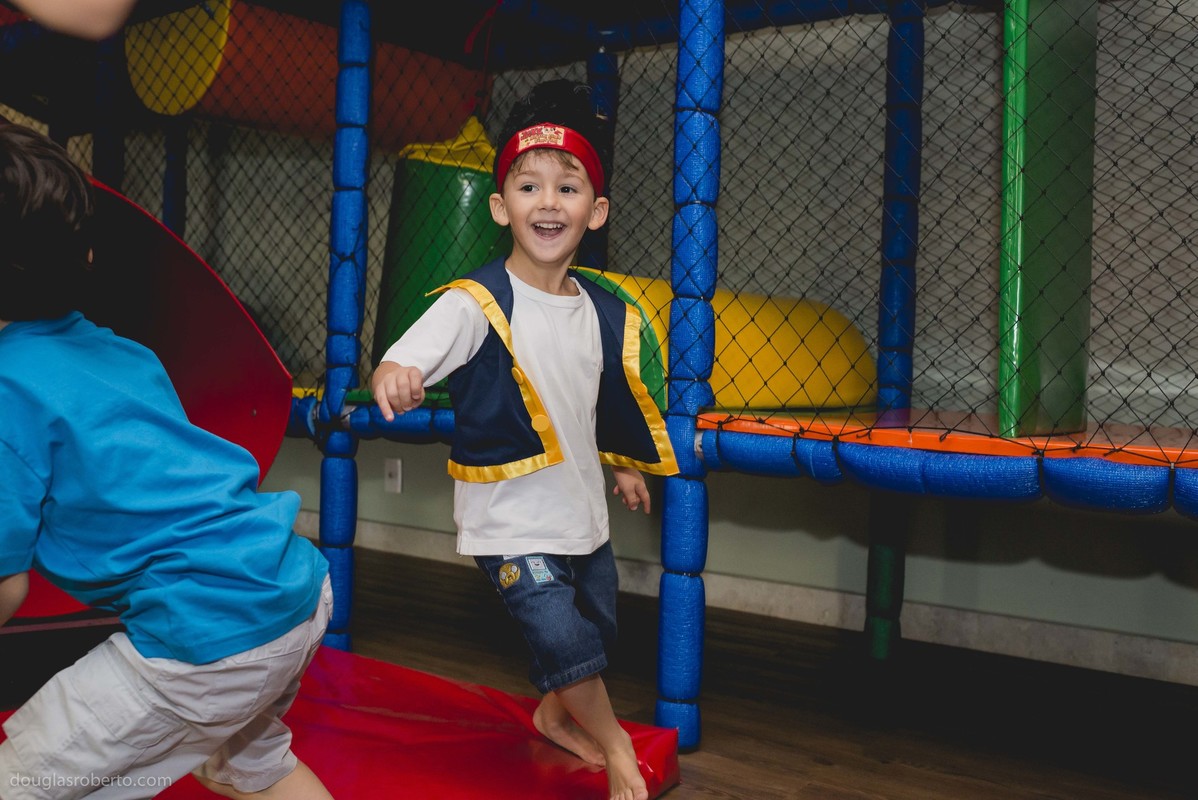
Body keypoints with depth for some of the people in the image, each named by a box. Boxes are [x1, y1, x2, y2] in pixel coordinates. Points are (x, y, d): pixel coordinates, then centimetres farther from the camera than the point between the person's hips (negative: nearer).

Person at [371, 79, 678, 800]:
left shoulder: (606, 313, 2)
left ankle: (554, 715, 51)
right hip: (511, 518, -7)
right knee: (568, 642, -11)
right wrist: (394, 374, -55)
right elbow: (413, 355, -33)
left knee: (597, 628, 21)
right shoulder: (479, 301, -18)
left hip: (583, 510, 7)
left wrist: (626, 464, 28)